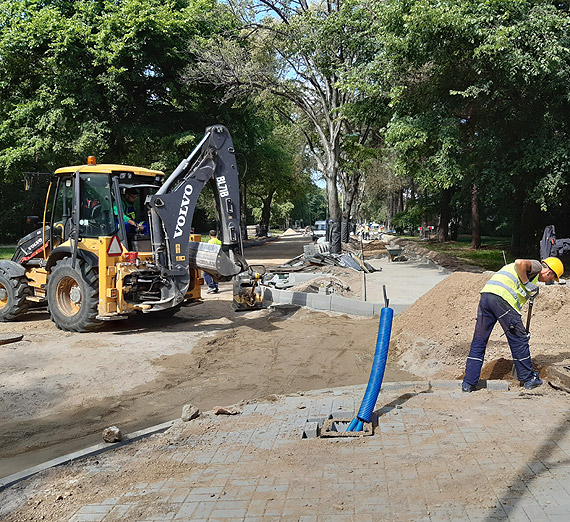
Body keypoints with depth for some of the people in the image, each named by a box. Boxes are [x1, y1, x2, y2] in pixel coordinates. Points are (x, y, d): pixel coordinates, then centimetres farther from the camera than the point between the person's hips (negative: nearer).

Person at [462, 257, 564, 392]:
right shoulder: (536, 266, 10)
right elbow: (519, 263, -15)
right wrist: (527, 283, -3)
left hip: (485, 294, 9)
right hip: (502, 297, -9)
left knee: (478, 341, 9)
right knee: (519, 340, 8)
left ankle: (468, 383, 9)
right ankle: (528, 378, 20)